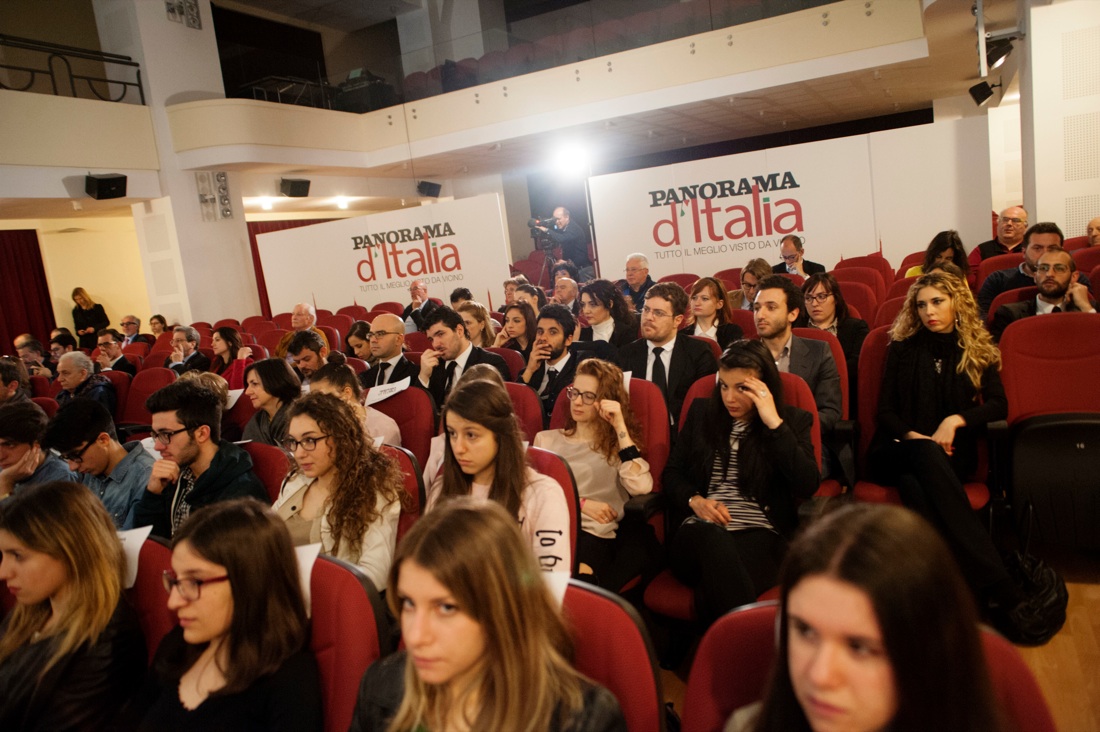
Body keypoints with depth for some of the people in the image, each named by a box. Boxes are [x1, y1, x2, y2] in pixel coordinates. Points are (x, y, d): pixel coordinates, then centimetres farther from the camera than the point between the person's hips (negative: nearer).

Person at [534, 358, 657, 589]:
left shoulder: (617, 445, 19)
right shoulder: (546, 440, 24)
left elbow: (641, 487, -3)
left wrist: (619, 426, -2)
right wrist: (581, 504, -3)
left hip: (594, 535, -2)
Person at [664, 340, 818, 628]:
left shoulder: (793, 421, 10)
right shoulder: (701, 412, 17)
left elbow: (808, 485, -6)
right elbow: (672, 472, 19)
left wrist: (774, 423, -10)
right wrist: (694, 500, -3)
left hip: (760, 537, -2)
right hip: (700, 536, 2)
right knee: (712, 537, -39)